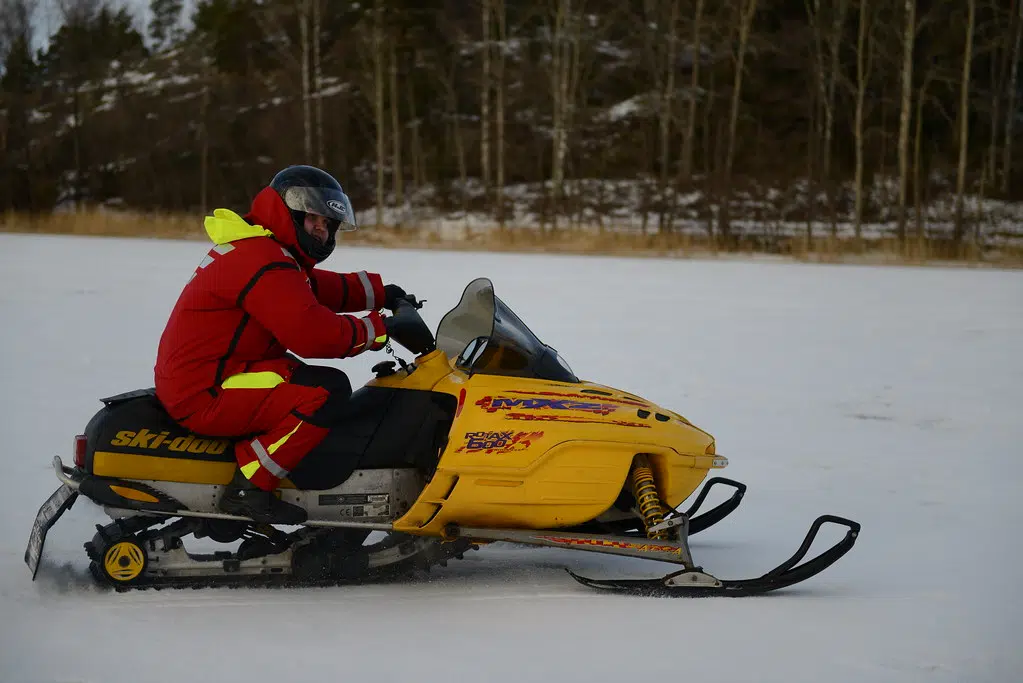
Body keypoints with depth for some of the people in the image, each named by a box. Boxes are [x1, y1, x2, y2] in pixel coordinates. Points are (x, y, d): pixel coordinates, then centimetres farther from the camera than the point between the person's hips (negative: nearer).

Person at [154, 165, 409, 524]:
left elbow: (325, 289, 27)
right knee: (328, 389, -22)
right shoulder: (261, 261, -18)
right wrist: (376, 330, -13)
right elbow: (312, 334, -26)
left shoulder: (262, 249, 17)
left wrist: (380, 293, 15)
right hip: (205, 396, -12)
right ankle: (249, 488, -19)